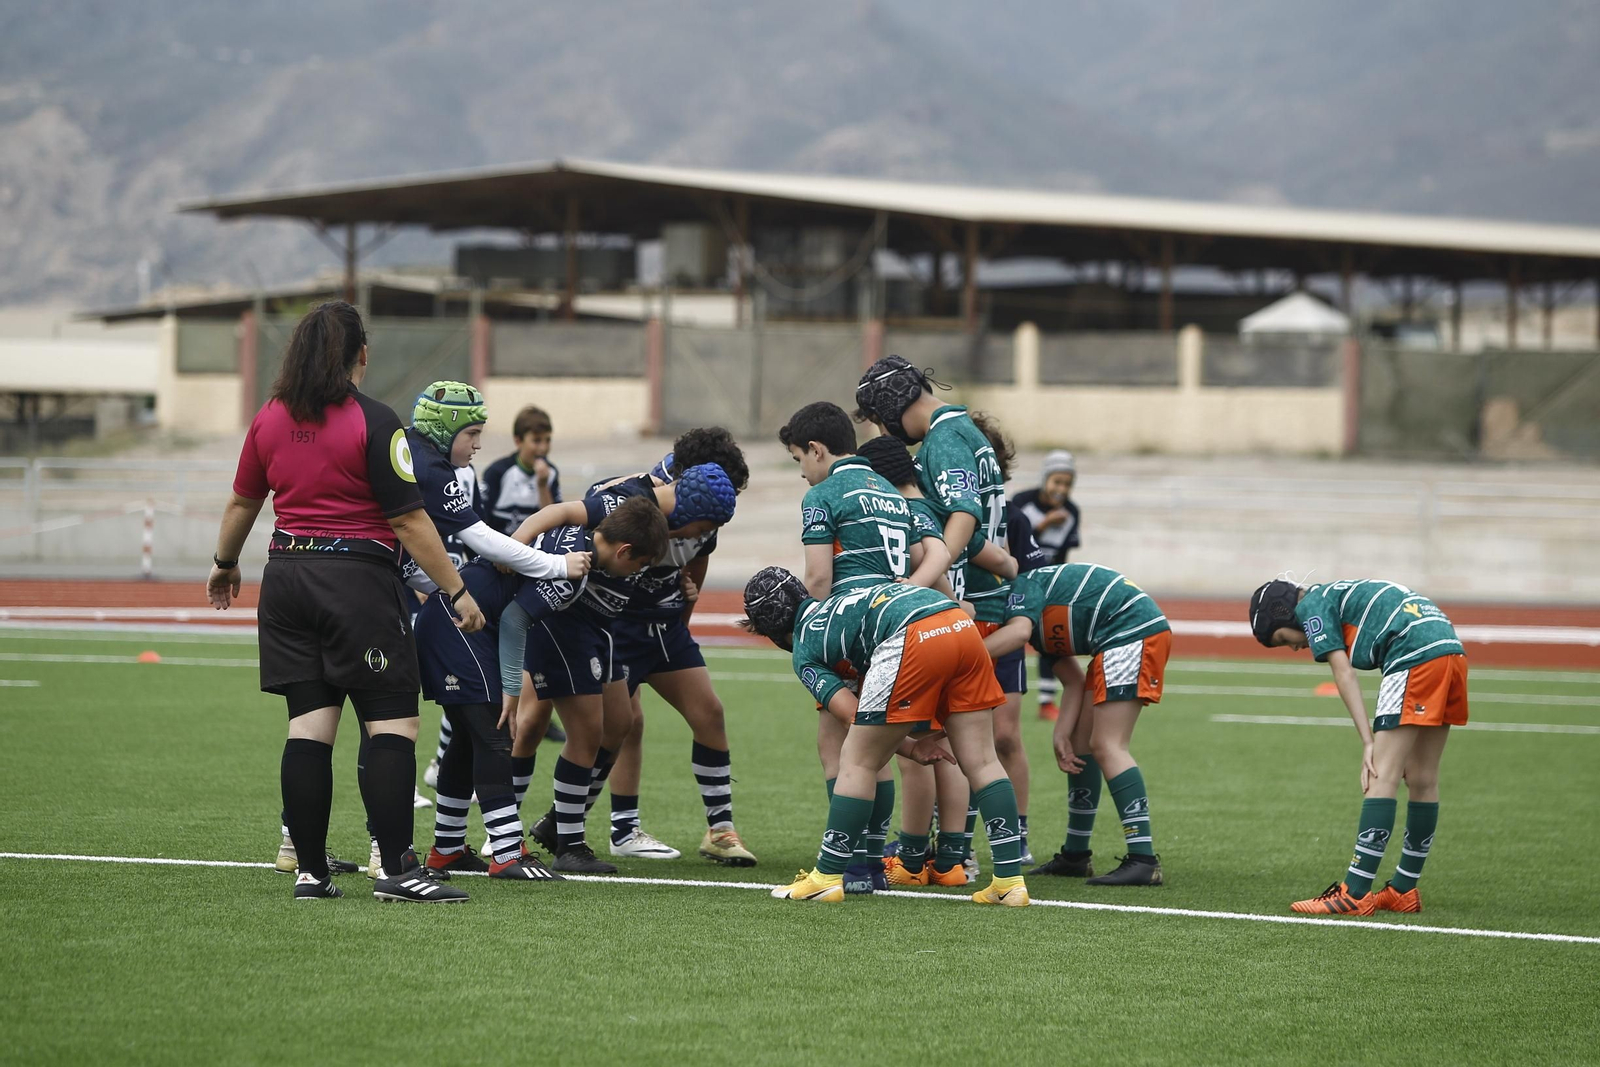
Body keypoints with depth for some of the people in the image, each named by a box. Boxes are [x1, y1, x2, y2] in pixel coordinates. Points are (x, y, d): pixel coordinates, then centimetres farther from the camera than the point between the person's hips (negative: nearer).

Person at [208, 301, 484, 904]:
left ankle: (310, 871, 5)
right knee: (392, 724, -3)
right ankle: (397, 870, -8)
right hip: (359, 580, -6)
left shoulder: (270, 420, 8)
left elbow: (241, 503, 20)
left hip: (288, 578, 6)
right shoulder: (372, 422, -10)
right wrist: (457, 592, -7)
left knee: (310, 725, 6)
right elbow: (408, 520, -12)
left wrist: (225, 565, 38)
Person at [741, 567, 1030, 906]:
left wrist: (910, 748, 17)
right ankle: (1010, 881, 6)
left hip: (912, 638, -7)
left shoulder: (804, 652, 18)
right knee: (981, 761, 10)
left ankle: (828, 876, 10)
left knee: (858, 762, 7)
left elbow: (854, 715, 9)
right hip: (962, 625, 7)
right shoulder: (833, 602, 38)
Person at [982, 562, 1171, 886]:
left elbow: (1018, 632, -28)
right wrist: (1062, 735, 4)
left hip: (1134, 630, -10)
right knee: (1081, 743, 15)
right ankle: (1075, 856, 23)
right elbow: (1074, 682, 16)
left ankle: (1144, 861, -19)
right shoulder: (1041, 621, 20)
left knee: (1106, 745, -14)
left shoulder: (1022, 588, -6)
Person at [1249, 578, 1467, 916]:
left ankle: (1355, 893, -13)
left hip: (1416, 657, -9)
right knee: (1422, 779, 13)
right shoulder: (1341, 594, 30)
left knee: (1383, 775, -10)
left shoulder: (1311, 605, 5)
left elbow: (1344, 675, -4)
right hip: (1452, 650, 9)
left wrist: (1369, 742, -8)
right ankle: (1404, 890, 19)